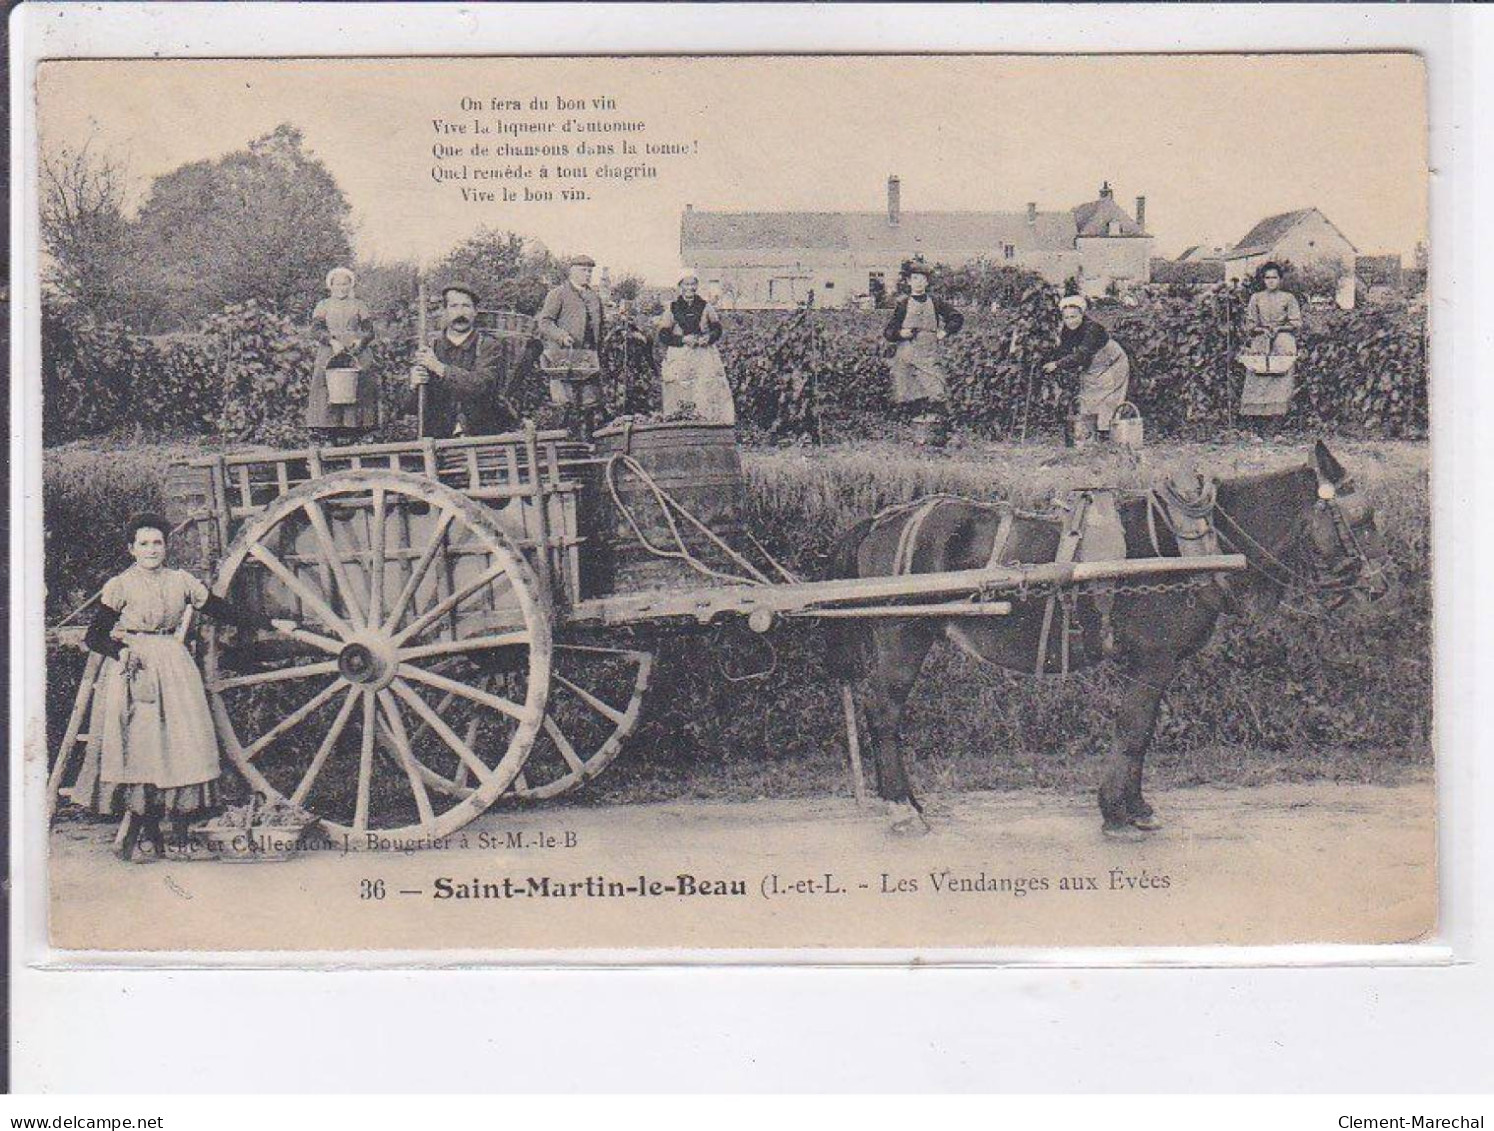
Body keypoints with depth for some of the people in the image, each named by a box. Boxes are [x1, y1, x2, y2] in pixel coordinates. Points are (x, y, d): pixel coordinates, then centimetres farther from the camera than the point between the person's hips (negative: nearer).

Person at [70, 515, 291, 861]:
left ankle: (179, 832, -3)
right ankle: (144, 827, -3)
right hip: (133, 667, -3)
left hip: (173, 667, 3)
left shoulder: (180, 581, 10)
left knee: (182, 742, -5)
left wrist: (272, 623, 12)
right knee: (138, 745, -8)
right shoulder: (120, 586, 0)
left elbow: (223, 611, 14)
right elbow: (94, 636, -1)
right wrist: (121, 650, -20)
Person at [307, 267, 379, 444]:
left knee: (353, 388, -9)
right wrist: (332, 341, -17)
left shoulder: (358, 305, 14)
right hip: (328, 354, -1)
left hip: (353, 354, 1)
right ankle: (326, 430, -14)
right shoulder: (324, 305, 11)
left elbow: (369, 330, 8)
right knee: (327, 387, -12)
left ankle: (350, 432, -9)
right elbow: (316, 327, -1)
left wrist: (360, 340, -13)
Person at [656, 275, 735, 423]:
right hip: (679, 358, -1)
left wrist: (708, 338, -13)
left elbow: (717, 329, 10)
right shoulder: (672, 309, 10)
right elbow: (663, 335, 3)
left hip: (704, 356, 1)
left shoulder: (706, 307, 15)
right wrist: (683, 339, -12)